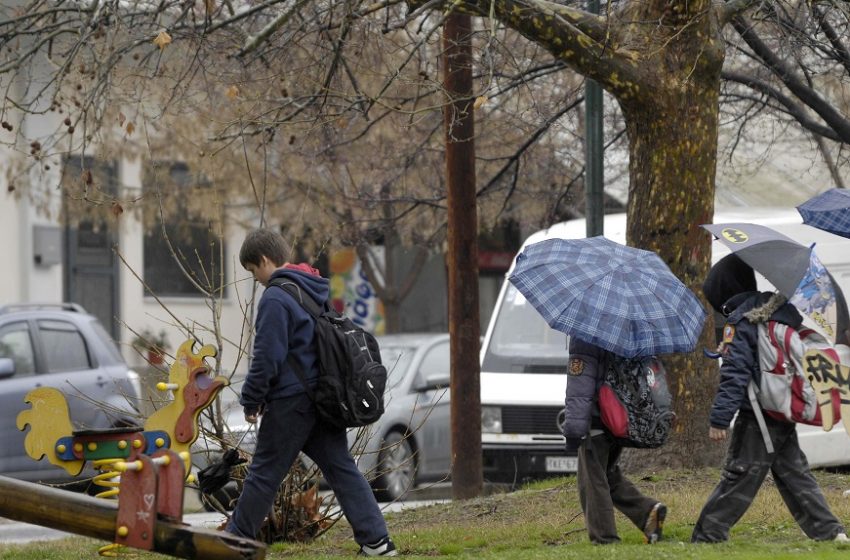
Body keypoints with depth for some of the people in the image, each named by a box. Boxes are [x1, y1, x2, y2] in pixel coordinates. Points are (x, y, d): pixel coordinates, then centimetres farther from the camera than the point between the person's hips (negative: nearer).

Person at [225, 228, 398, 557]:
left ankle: (236, 538, 13)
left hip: (291, 400, -8)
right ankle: (376, 539, -2)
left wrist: (251, 400, -5)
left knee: (264, 472, 3)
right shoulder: (313, 291, 14)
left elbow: (267, 357, -18)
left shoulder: (276, 298, -14)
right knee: (341, 468, 6)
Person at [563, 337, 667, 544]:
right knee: (610, 474, 22)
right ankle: (648, 510, 6)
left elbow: (579, 388, -20)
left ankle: (604, 538, 0)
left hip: (596, 421, -8)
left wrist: (573, 430, -19)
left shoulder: (583, 336, -16)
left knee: (592, 481, 1)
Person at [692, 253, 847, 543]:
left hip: (757, 417, -7)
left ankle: (707, 536, -2)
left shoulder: (740, 322, -13)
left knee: (739, 478, -5)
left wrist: (719, 419, -17)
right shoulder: (781, 310, 8)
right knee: (794, 474, 13)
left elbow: (734, 375, -18)